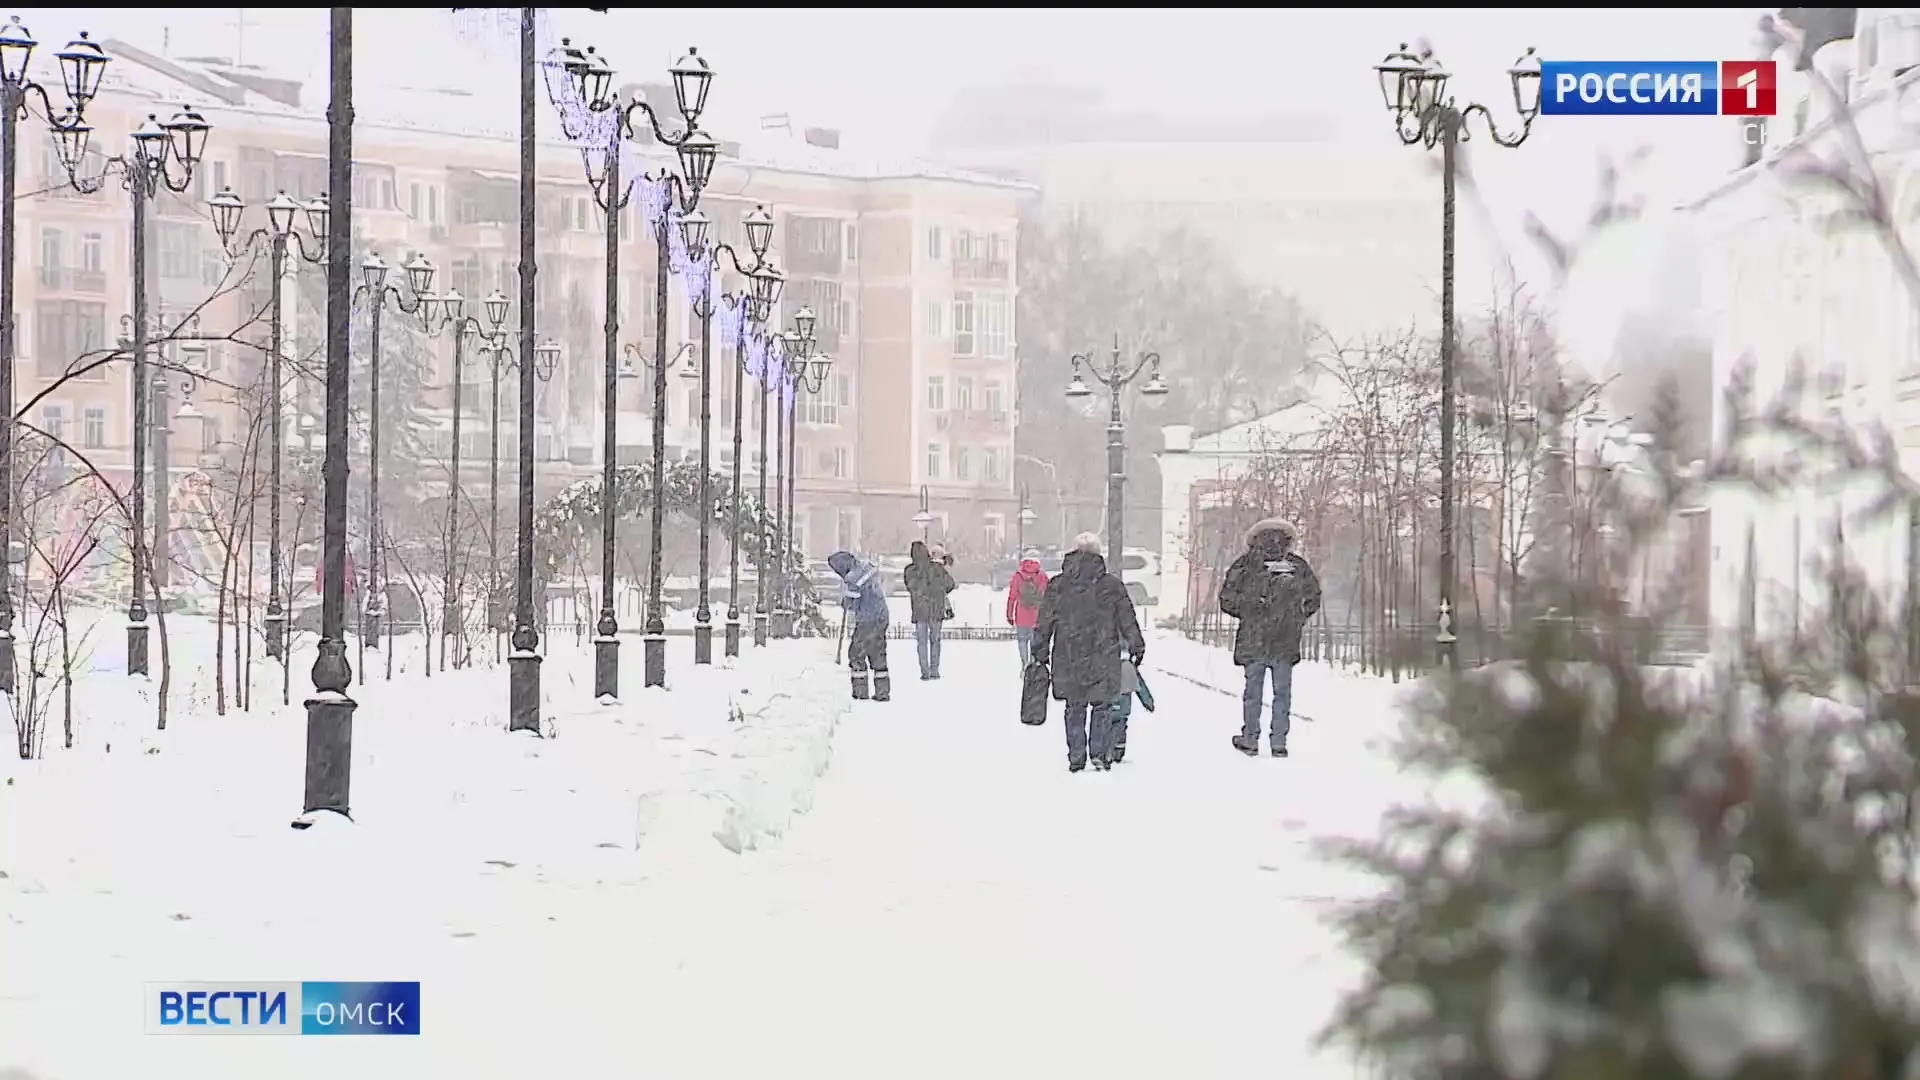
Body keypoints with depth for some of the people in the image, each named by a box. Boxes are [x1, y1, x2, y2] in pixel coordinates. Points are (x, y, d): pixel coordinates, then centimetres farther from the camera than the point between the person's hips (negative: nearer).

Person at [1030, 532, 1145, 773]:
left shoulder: (1057, 586, 1)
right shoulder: (1111, 586, -2)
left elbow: (1044, 623, 4)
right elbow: (1128, 620, 4)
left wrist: (1041, 653, 12)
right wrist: (1136, 646, 16)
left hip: (1068, 658, 1)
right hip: (1103, 659, -1)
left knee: (1075, 708, 10)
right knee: (1102, 706, 9)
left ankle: (1076, 757, 8)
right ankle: (1100, 754, 4)